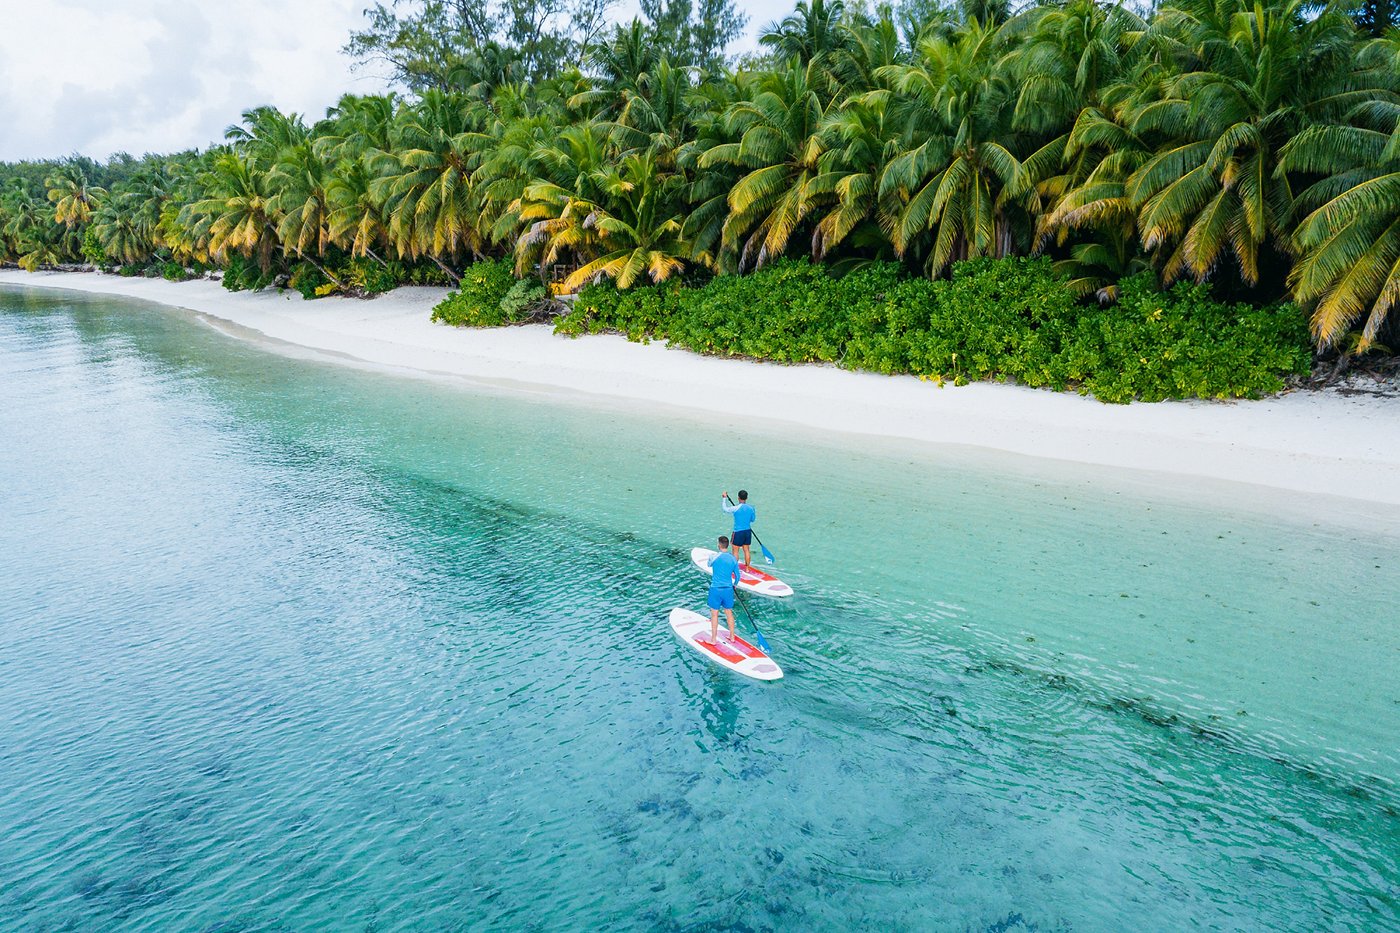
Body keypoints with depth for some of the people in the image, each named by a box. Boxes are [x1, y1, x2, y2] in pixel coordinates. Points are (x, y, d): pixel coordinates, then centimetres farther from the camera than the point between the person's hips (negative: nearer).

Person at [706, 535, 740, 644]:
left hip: (716, 589, -3)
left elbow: (709, 565, 11)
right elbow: (737, 575, 6)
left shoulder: (714, 557, -13)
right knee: (729, 613, 17)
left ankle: (713, 639, 12)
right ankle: (732, 636, 28)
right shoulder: (733, 559, -3)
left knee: (714, 614, 6)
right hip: (728, 589, 3)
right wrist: (735, 584, 26)